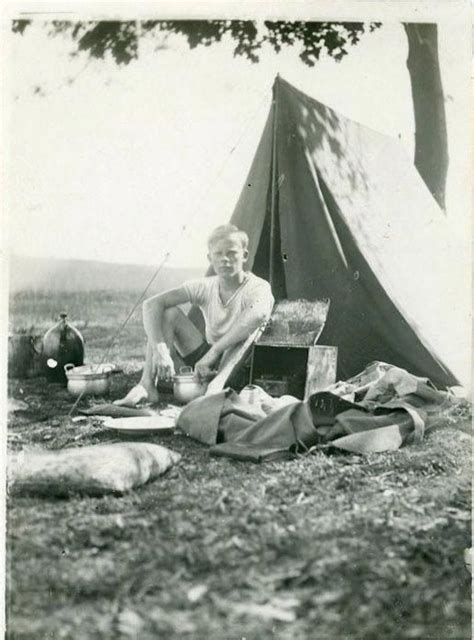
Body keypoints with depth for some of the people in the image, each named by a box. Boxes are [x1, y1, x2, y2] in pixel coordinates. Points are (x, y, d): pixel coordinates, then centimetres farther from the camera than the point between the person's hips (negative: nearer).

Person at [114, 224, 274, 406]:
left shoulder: (258, 287, -18)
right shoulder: (204, 287, -6)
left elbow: (259, 314, -45)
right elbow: (151, 304, -15)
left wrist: (214, 352, -47)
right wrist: (160, 349, -32)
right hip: (207, 359, 4)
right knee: (168, 312, -14)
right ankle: (146, 386, -23)